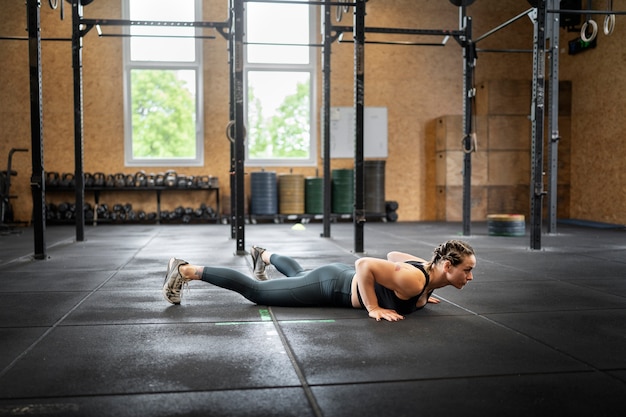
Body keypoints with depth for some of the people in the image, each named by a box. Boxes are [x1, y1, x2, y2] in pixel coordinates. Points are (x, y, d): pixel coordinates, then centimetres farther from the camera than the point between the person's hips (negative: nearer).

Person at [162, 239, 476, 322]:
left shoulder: (428, 268, -3)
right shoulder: (414, 280, -31)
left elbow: (393, 254, 14)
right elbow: (364, 264, -37)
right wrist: (374, 309, -30)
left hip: (340, 276, 8)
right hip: (330, 288, -8)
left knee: (298, 274, 39)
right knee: (254, 292, 0)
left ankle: (263, 255, 65)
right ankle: (185, 271, 7)